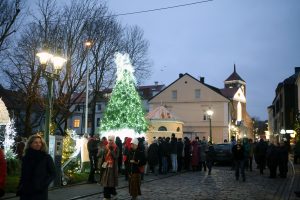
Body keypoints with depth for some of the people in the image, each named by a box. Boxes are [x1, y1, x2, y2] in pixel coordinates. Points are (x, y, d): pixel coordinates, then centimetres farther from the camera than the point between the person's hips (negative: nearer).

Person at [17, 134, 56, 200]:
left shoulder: (46, 157, -2)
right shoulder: (25, 158, 7)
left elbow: (53, 174, -2)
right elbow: (23, 176, 12)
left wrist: (44, 185, -12)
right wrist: (20, 189, 6)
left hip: (40, 192, -3)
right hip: (25, 192, 3)